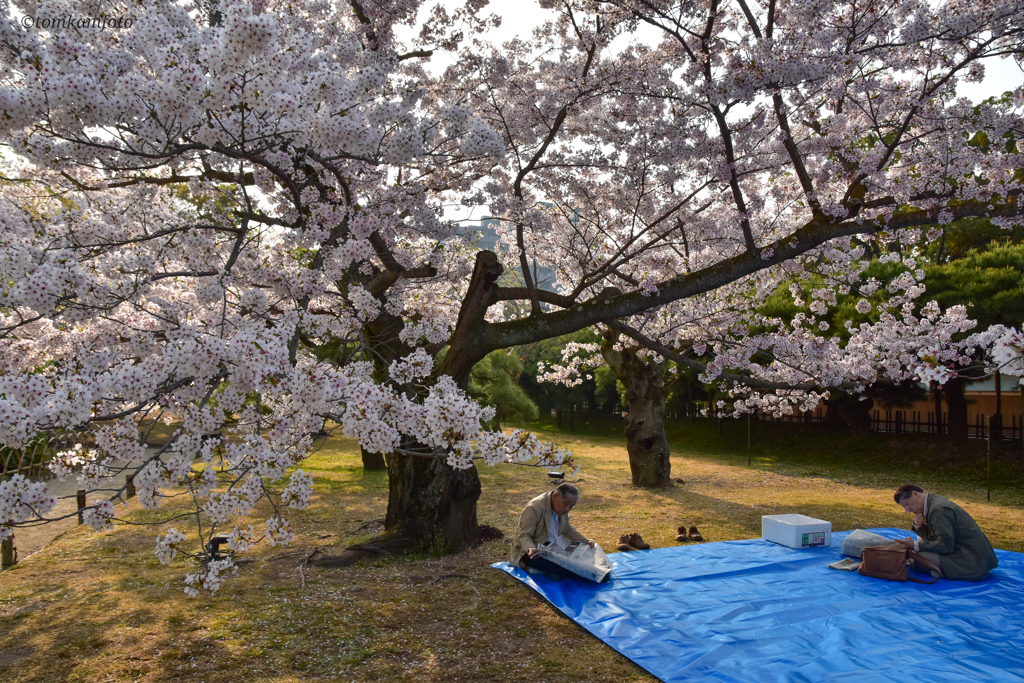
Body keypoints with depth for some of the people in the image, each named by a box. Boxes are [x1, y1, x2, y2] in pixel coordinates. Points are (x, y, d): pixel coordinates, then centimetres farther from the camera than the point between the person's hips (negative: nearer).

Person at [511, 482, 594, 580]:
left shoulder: (562, 508, 1)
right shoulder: (534, 508, -22)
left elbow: (568, 530, 15)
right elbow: (523, 535, -23)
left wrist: (586, 542, 1)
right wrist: (530, 549, -44)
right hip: (531, 553, -8)